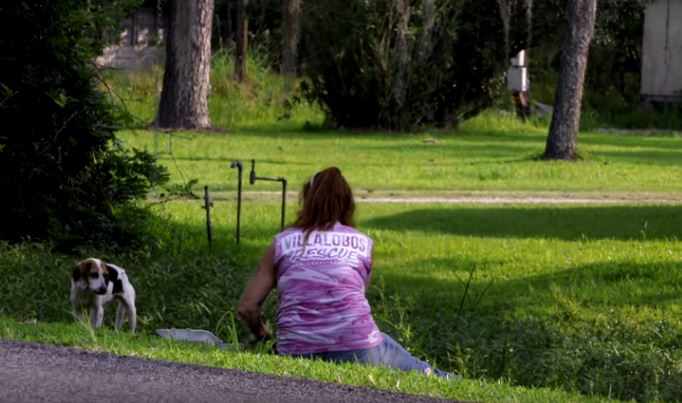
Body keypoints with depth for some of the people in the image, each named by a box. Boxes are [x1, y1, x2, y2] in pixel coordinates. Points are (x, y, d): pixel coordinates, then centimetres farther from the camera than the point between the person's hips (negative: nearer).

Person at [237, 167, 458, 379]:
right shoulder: (363, 244, 12)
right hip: (357, 351, 1)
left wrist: (261, 334, 27)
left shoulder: (282, 243, 11)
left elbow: (247, 308, 7)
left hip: (297, 356, -1)